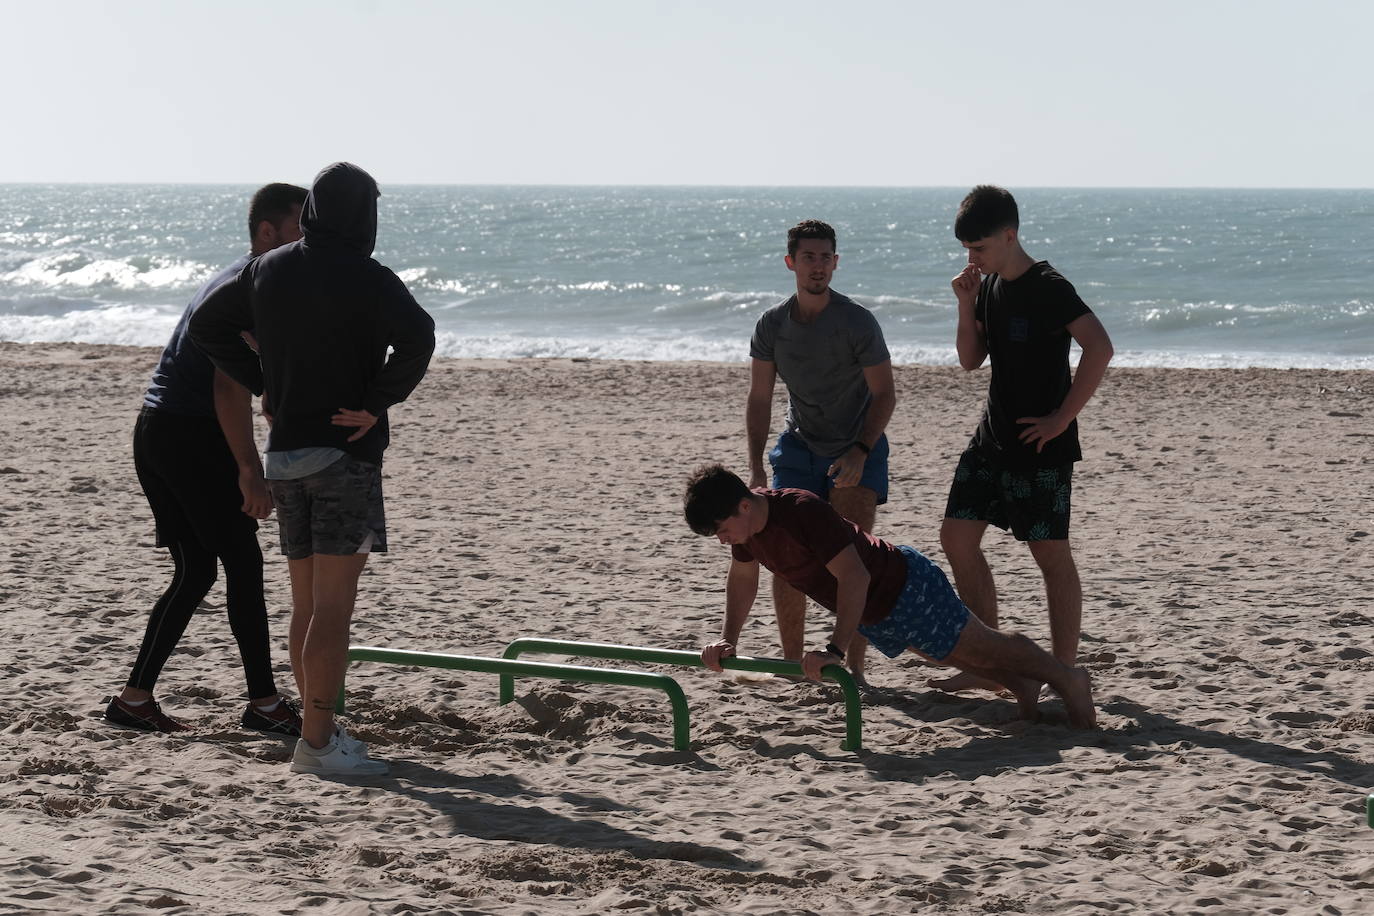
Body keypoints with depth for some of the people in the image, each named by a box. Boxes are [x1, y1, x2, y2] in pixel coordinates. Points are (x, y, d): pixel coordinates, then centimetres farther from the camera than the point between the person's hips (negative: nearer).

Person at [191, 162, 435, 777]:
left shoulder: (268, 270, 9)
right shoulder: (364, 277, -10)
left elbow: (207, 325, 18)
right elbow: (416, 336, -26)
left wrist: (264, 385, 15)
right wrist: (377, 404, -15)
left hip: (285, 452, 7)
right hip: (345, 451, -7)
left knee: (306, 604, 14)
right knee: (333, 606, -8)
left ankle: (319, 728, 20)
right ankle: (317, 742, -10)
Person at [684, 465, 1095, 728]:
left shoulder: (803, 511, -39)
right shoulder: (745, 522, -13)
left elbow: (854, 576, -42)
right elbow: (742, 578, 5)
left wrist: (835, 649, -45)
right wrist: (727, 639, -5)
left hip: (907, 589, -8)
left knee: (979, 647, 10)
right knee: (950, 656, 27)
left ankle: (1068, 679, 29)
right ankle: (1022, 685, 46)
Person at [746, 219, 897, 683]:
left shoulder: (857, 322, -15)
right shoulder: (771, 325, -4)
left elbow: (885, 394, -9)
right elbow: (759, 399, 3)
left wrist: (860, 452, -22)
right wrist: (755, 469, -6)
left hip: (857, 450, -3)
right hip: (799, 448, 3)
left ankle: (854, 667, -10)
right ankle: (792, 662, 8)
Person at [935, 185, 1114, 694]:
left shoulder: (1047, 287, -15)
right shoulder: (989, 285, 9)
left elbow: (1100, 348, -26)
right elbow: (971, 360, 14)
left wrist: (1063, 417, -22)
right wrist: (966, 306, -1)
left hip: (1040, 446, -8)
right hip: (992, 438, 8)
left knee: (1050, 553, -3)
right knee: (957, 537, 6)